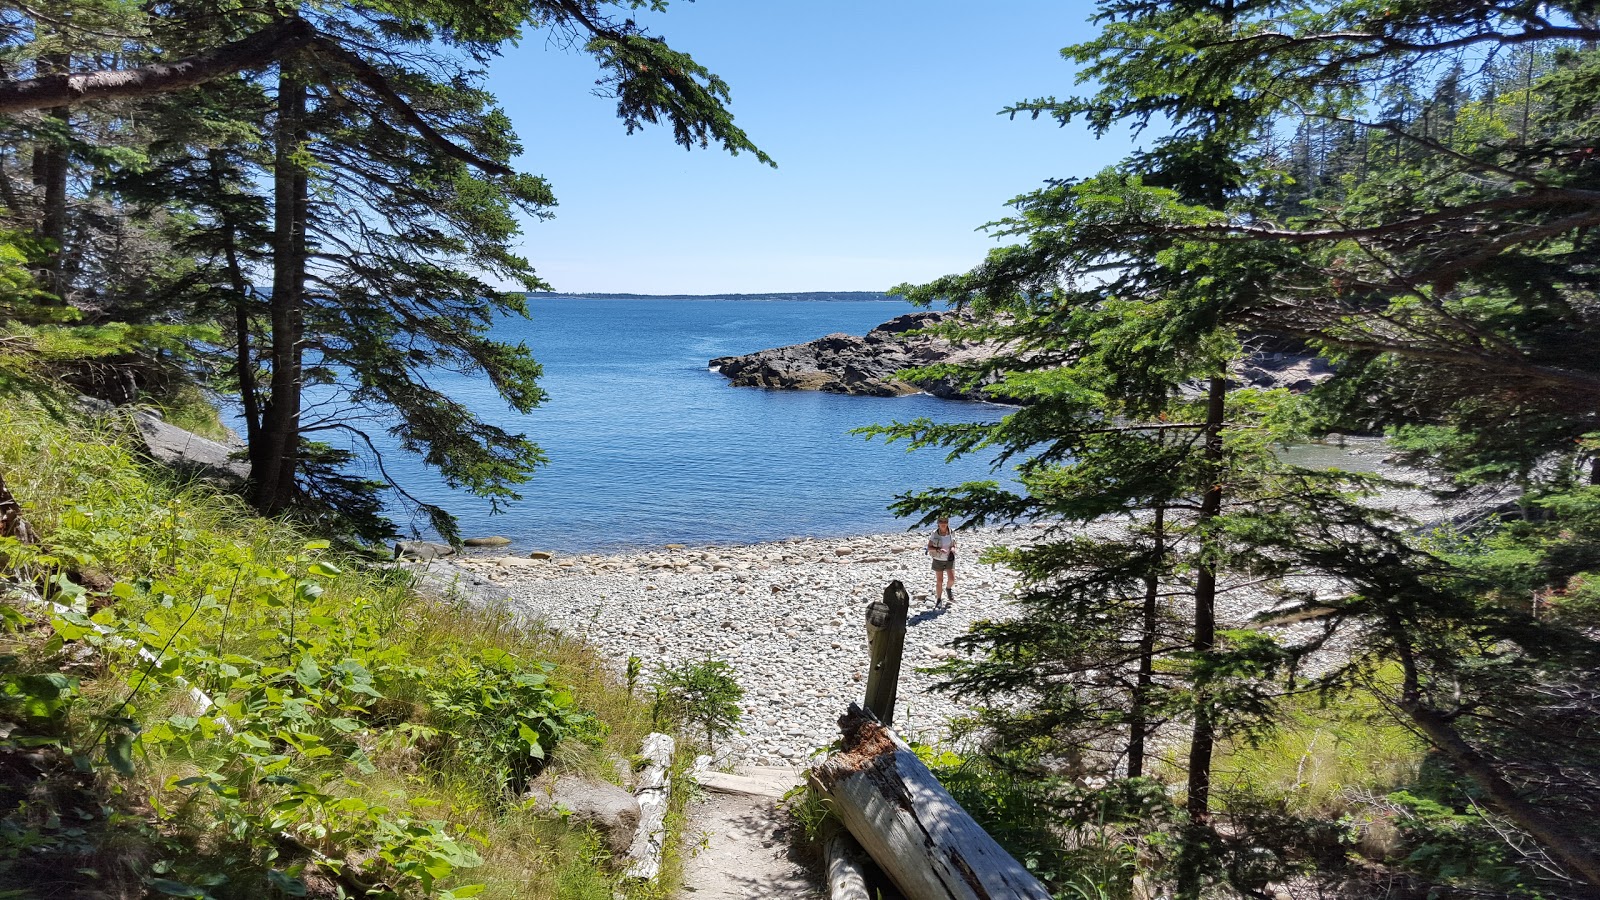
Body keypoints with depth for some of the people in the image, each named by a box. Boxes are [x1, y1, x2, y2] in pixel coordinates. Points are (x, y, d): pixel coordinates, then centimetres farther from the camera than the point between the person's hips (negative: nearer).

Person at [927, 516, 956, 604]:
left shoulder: (951, 533, -5)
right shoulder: (934, 534, -12)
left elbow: (953, 545, 6)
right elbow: (929, 547, -8)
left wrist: (952, 549, -16)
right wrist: (938, 550, -25)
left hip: (949, 559, 2)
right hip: (938, 560, -2)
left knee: (952, 579, -7)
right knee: (939, 581, 1)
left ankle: (948, 589, 27)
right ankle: (938, 600, 18)